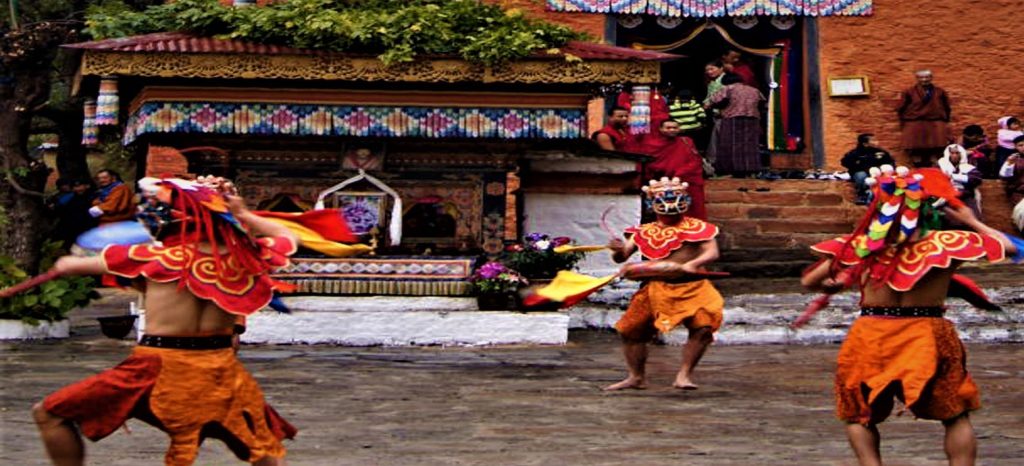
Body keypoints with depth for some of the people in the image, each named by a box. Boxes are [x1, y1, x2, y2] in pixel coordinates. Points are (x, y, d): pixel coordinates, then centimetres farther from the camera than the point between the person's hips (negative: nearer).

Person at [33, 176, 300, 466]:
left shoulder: (154, 257, -7)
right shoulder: (244, 256, -1)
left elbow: (66, 266, 6)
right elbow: (287, 237, 23)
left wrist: (65, 264, 28)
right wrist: (242, 213, 20)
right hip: (221, 370, 3)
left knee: (49, 414, 10)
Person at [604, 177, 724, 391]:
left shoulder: (696, 228, 2)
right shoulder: (643, 232, 8)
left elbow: (711, 253, -9)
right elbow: (621, 256, 3)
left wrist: (691, 264, -29)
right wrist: (618, 251, -22)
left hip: (691, 287, -2)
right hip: (655, 289, 2)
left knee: (703, 327, -20)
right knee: (631, 330, 1)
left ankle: (685, 374, -7)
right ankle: (636, 377, 17)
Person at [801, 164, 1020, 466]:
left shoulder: (861, 245, -3)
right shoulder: (944, 243, -6)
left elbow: (809, 281, 4)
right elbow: (1008, 247, 6)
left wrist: (837, 285, 23)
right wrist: (971, 221, 20)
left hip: (870, 337, 1)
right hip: (928, 336, 0)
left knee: (859, 416, 20)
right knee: (955, 417, 17)